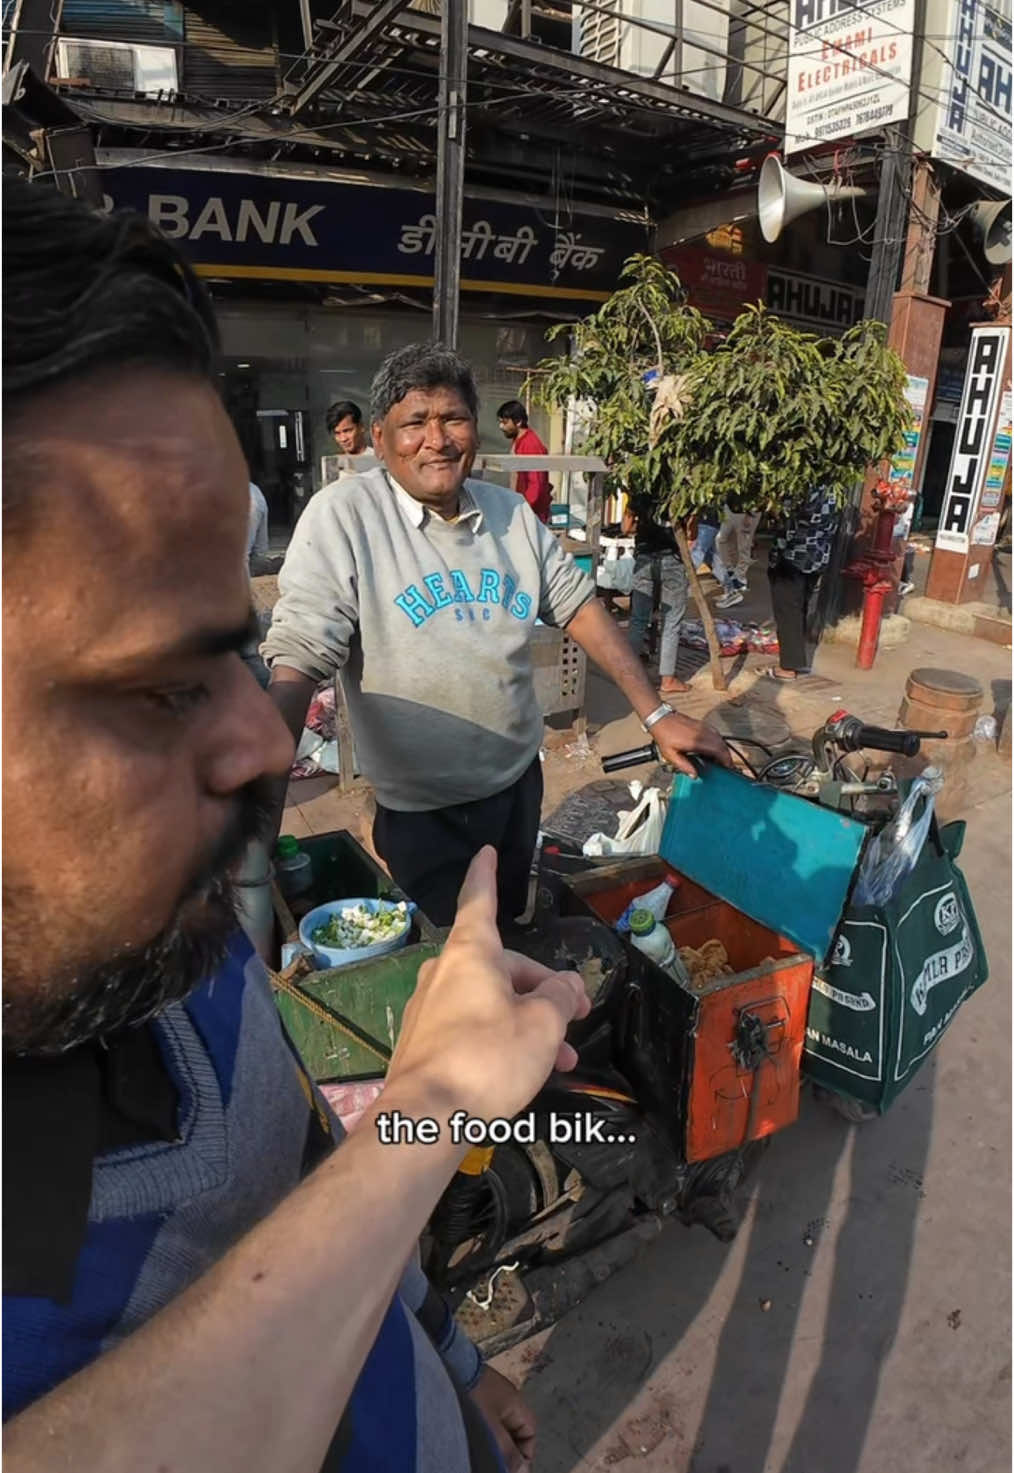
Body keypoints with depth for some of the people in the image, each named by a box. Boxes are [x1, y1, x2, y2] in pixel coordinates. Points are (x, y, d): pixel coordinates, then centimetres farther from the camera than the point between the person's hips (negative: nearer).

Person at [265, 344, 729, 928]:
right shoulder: (342, 517, -18)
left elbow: (578, 604, 4)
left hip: (520, 785, 6)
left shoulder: (511, 511, 0)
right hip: (421, 814, -5)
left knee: (509, 935, 27)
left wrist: (657, 713, -1)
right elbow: (297, 659, -24)